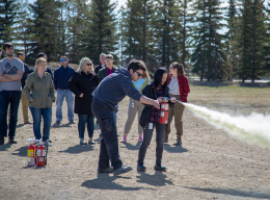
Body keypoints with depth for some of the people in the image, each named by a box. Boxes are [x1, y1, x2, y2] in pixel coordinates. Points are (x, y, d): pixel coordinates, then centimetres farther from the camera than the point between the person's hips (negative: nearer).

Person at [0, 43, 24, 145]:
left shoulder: (19, 63, 7)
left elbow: (19, 76, -9)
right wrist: (14, 78, -9)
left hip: (16, 91, 1)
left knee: (14, 115, 3)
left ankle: (11, 137, 8)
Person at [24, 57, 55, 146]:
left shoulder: (48, 76, 9)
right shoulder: (32, 76, -1)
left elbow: (51, 88, 20)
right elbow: (26, 89, 4)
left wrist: (52, 97, 7)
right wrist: (29, 98, -10)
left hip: (47, 103, 3)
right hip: (35, 104, -3)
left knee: (48, 122, -2)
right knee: (37, 122, 3)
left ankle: (46, 139, 14)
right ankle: (38, 140, 14)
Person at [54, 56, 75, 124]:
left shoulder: (71, 70, 2)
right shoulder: (57, 71, 3)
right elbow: (55, 80, 11)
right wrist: (56, 88, 2)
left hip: (69, 90, 0)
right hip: (60, 90, 0)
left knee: (70, 105, 4)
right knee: (59, 105, 1)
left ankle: (71, 119, 14)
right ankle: (58, 119, 9)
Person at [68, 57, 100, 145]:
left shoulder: (92, 75, 15)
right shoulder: (78, 75, -5)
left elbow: (99, 83, 9)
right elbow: (70, 84, -14)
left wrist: (94, 75, -3)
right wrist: (79, 93, -15)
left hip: (92, 102, 6)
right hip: (82, 102, -6)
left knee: (91, 120, 9)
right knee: (82, 120, -2)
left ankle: (91, 138, 15)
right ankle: (82, 139, 4)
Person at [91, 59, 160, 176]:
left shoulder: (121, 76, 16)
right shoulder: (123, 78, -17)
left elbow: (132, 94, 23)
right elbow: (134, 95, -28)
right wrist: (152, 102, -32)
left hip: (102, 106, 11)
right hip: (102, 106, -11)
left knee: (108, 136, 13)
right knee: (111, 136, -13)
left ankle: (103, 166, 16)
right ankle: (117, 166, -15)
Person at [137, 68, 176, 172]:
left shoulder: (165, 89, 6)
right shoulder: (148, 88, -10)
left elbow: (168, 99, 7)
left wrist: (171, 101, -16)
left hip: (161, 119, 5)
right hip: (150, 118, -5)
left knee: (160, 142, 8)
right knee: (146, 142, -2)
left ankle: (158, 164, 18)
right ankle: (140, 164, 9)